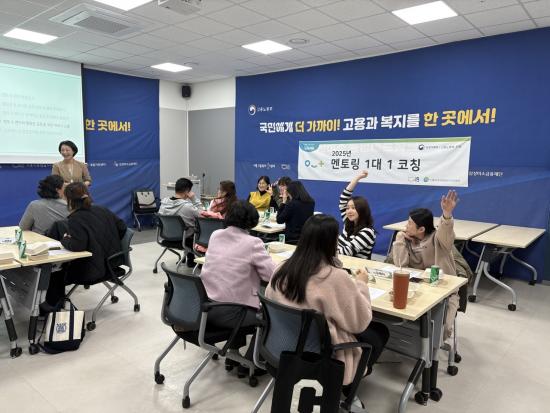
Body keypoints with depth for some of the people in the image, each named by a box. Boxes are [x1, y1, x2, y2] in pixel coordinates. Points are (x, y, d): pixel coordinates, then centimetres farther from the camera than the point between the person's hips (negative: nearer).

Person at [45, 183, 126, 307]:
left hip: (94, 270, -8)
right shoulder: (102, 210, 3)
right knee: (64, 266, 27)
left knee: (55, 277, 14)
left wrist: (65, 239, -10)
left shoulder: (75, 219, -18)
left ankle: (53, 306, 30)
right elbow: (122, 227, 8)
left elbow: (76, 246, -30)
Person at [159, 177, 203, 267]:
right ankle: (191, 259, 29)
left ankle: (190, 257, 35)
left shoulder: (164, 203, -11)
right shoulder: (187, 206, -28)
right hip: (184, 239, -6)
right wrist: (194, 199, -15)